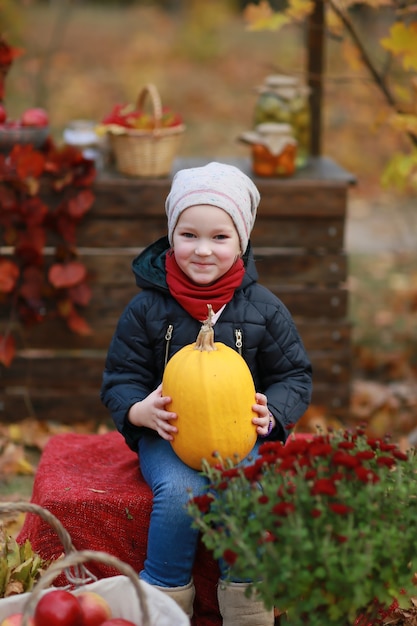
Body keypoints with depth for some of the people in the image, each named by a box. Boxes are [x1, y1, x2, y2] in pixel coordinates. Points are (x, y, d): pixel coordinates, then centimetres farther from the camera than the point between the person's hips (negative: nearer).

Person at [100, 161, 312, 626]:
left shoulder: (263, 309, 0)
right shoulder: (147, 308, -2)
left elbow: (295, 376, 6)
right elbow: (120, 379, 2)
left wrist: (270, 413, -15)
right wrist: (141, 410, -21)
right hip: (166, 434, 0)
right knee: (179, 492, -30)